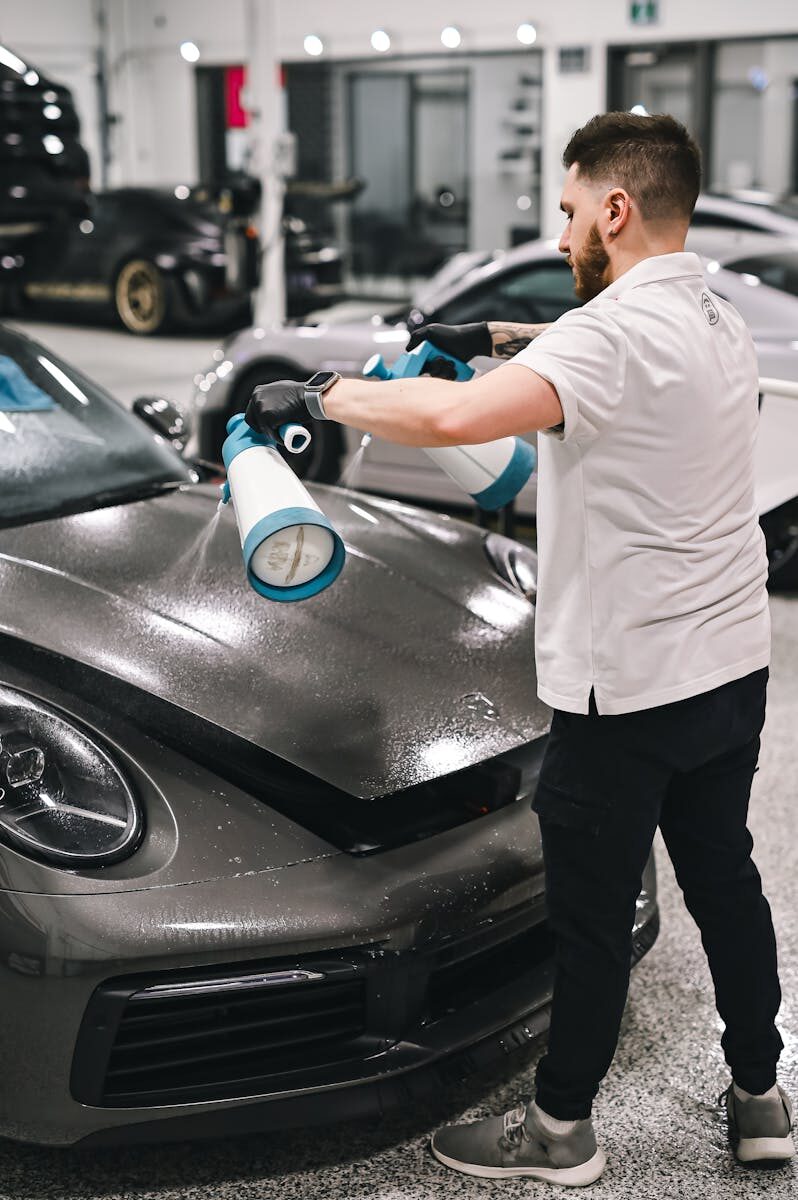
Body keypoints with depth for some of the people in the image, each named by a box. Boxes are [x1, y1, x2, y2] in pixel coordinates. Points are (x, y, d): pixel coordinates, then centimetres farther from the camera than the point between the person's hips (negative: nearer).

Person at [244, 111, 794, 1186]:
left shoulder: (616, 335, -21)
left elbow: (454, 419, -35)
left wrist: (320, 396, -21)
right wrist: (496, 335, 30)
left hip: (632, 685, -9)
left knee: (593, 911, 6)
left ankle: (560, 1127, 25)